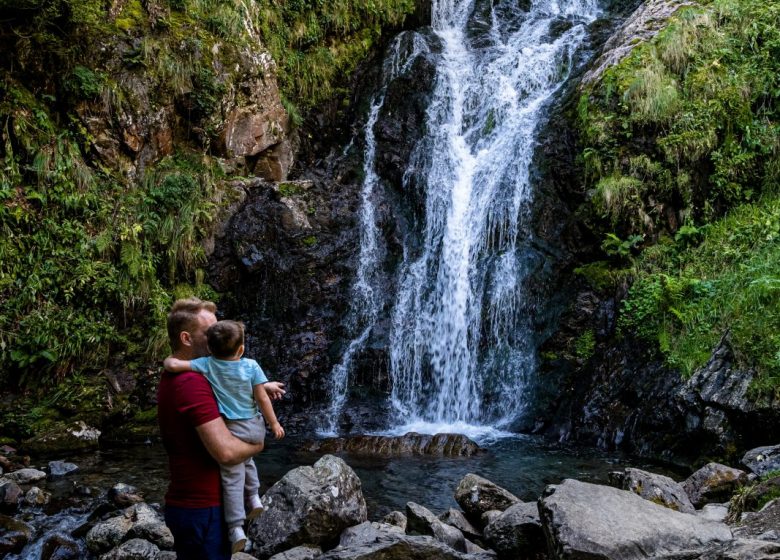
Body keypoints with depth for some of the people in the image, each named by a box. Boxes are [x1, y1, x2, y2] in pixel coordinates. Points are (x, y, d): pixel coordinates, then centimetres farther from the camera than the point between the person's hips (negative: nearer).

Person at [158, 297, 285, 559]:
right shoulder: (191, 382, -22)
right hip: (203, 508, -10)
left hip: (187, 503, 10)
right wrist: (257, 444, -9)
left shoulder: (175, 377, 10)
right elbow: (225, 452, -29)